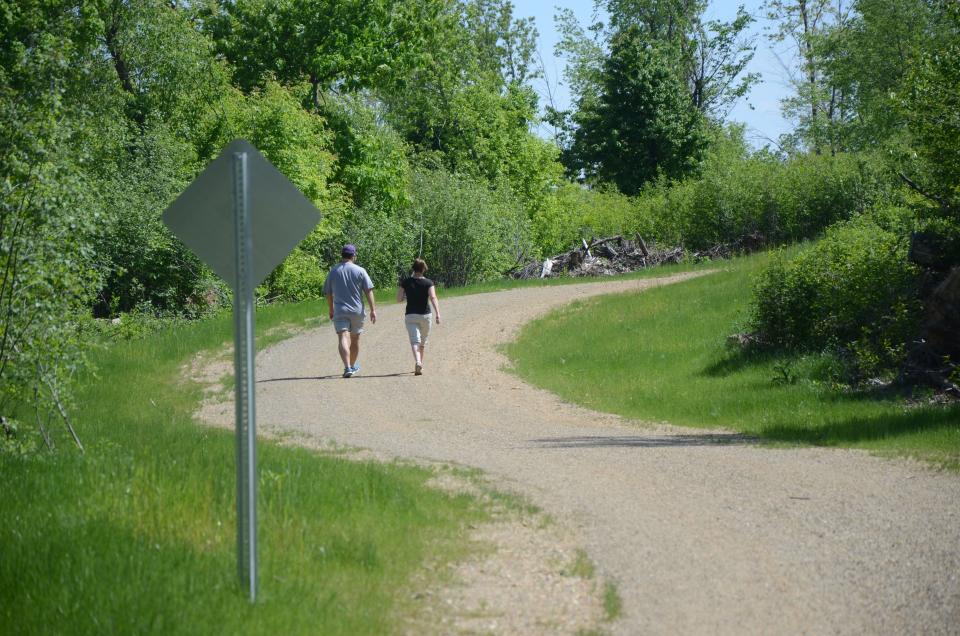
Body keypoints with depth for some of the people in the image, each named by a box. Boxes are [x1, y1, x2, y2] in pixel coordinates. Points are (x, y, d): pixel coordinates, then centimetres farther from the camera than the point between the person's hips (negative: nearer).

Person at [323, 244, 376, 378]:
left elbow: (328, 293, 10)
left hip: (339, 311, -1)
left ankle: (347, 367, -27)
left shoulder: (333, 271, 5)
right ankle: (353, 366, 34)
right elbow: (368, 291, -5)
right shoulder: (360, 271, -1)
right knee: (355, 339, 18)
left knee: (343, 339, -10)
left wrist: (331, 310, 22)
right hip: (357, 311, 1)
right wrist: (373, 310, -2)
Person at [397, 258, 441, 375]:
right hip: (425, 315, 1)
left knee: (414, 341, -11)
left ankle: (418, 362, -35)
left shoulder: (406, 282, -1)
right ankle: (419, 364, 30)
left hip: (410, 316, -1)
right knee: (422, 342, 19)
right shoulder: (428, 283, -3)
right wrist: (437, 313, -24)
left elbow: (399, 299, 0)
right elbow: (433, 297, -18)